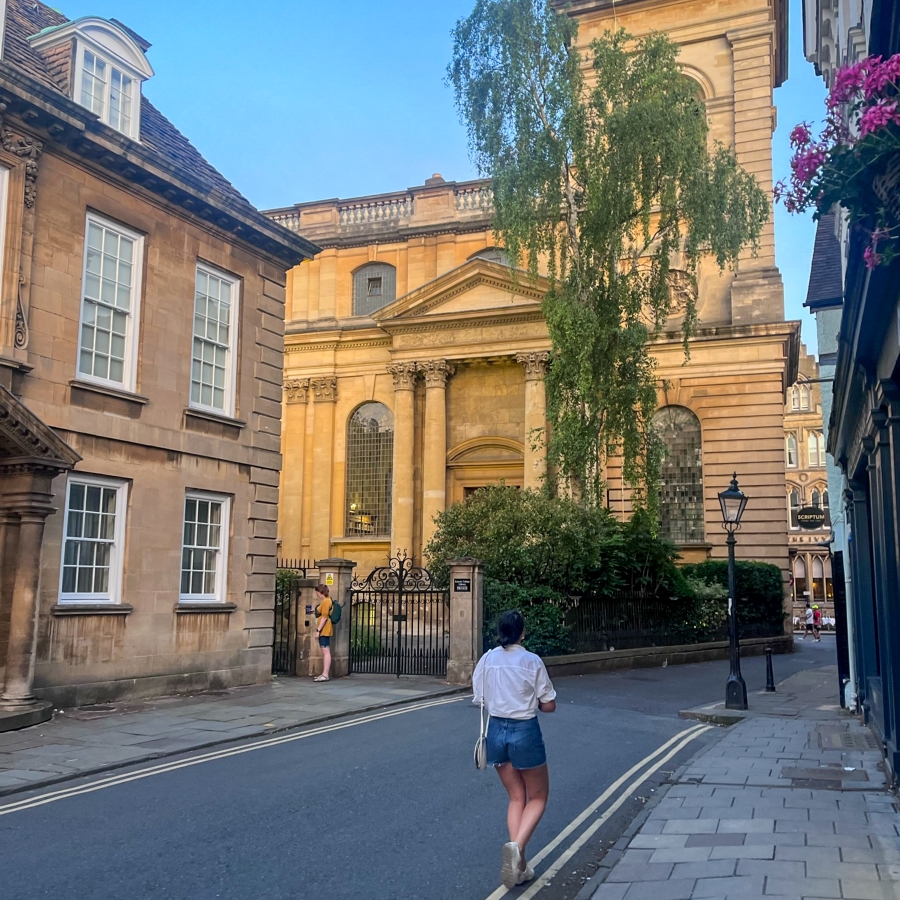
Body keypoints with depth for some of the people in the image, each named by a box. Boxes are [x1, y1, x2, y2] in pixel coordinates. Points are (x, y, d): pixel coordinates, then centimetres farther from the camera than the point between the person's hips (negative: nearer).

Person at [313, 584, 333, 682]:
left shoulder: (326, 601, -14)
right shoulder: (326, 601, 19)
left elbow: (324, 617, -20)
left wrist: (318, 630, -20)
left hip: (324, 630, -11)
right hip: (323, 630, 11)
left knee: (326, 651, -12)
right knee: (325, 652, 12)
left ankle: (325, 675, -15)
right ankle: (324, 674, 17)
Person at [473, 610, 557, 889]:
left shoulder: (487, 660, -3)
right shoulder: (532, 661, -13)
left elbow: (479, 700, 4)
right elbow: (549, 706, -7)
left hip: (497, 730, 4)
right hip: (525, 731, -4)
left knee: (516, 797, 18)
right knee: (537, 797, 14)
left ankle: (519, 864, 13)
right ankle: (517, 845, -12)